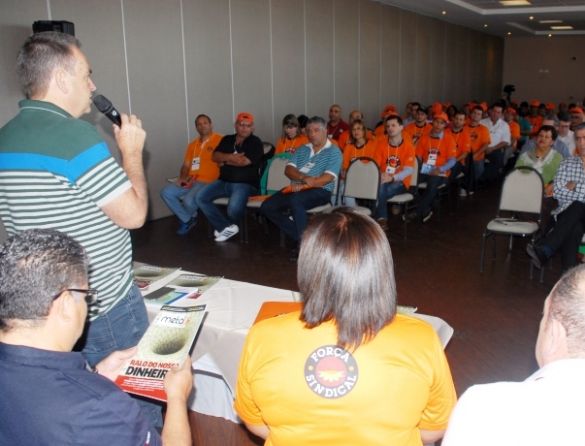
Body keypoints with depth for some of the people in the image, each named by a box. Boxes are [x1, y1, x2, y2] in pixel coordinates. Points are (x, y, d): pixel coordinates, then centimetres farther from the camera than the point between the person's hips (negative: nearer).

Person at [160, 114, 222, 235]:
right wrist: (182, 178, -2)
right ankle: (187, 220, 2)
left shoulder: (219, 140, -4)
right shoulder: (192, 144, 19)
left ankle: (190, 218, 8)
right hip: (190, 181, 7)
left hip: (207, 182, -7)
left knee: (188, 200, -31)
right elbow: (186, 165, 20)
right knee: (166, 192, -12)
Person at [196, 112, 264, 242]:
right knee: (200, 197, -14)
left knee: (234, 208, -33)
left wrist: (225, 161, -1)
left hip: (245, 184, -6)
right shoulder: (227, 139, 15)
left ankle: (223, 226, 6)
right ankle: (228, 227, -13)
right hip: (224, 182, 6)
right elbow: (214, 156, 2)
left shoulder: (255, 142, -3)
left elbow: (244, 162, -16)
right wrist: (230, 157, -17)